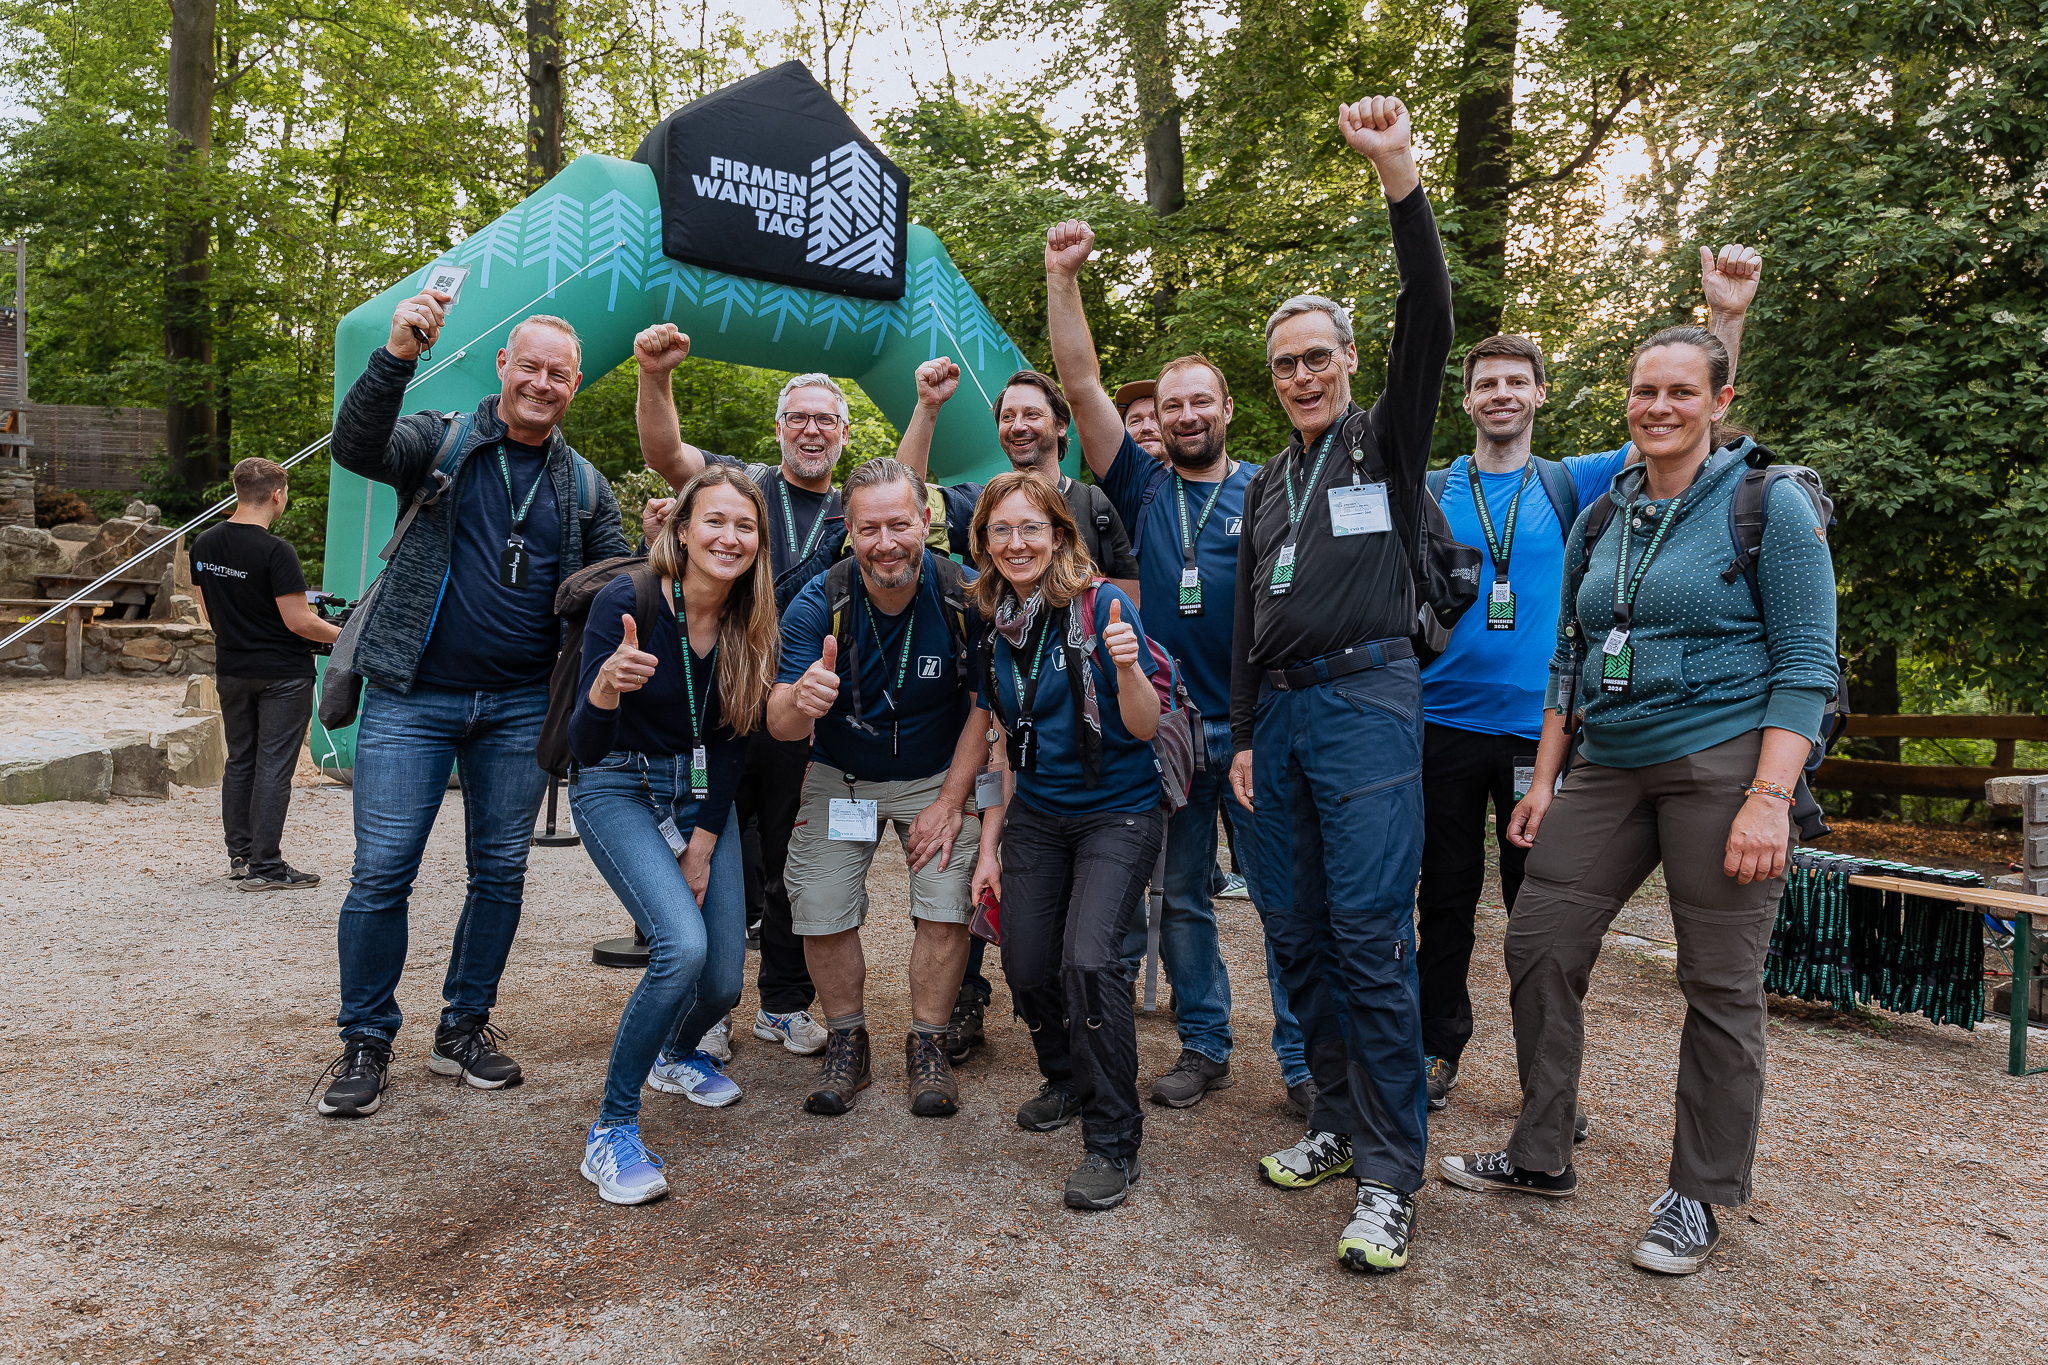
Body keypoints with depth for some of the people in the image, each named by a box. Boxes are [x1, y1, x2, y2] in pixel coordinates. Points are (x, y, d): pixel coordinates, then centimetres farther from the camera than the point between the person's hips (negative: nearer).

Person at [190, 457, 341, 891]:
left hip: (230, 671, 7)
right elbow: (299, 622, -19)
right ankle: (264, 866, 2)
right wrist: (343, 635, -4)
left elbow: (207, 614, 13)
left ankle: (239, 854, 23)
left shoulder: (203, 545, 4)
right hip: (282, 675, -7)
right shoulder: (275, 550, -19)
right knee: (273, 767, -2)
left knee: (240, 761, 16)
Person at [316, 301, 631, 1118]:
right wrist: (396, 356, -30)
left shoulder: (585, 488, 11)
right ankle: (365, 1042, 15)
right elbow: (356, 448, -17)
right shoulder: (442, 441, 2)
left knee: (501, 872, 9)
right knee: (381, 872, -2)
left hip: (519, 707, 3)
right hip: (414, 696, -3)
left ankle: (464, 1028, 25)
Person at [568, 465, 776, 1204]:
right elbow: (583, 749, -25)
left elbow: (733, 741, 0)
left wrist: (703, 848, -2)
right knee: (682, 945, -26)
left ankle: (677, 1054, 39)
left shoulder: (752, 624, -9)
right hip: (619, 789, -4)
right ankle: (611, 1130, -7)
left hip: (702, 795, 5)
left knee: (724, 981, 2)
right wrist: (604, 689, -47)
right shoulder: (625, 602, -22)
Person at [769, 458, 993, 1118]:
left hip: (935, 777, 0)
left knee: (947, 908, -11)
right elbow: (780, 726, -24)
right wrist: (801, 698, -49)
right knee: (821, 912, -6)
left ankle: (927, 1048, 11)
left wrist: (950, 800, -12)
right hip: (840, 778, 1)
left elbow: (983, 707, -9)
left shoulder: (965, 597, -20)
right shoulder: (818, 604, -21)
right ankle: (847, 1045, 17)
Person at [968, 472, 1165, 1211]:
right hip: (1036, 815, 5)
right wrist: (988, 844, 9)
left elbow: (1145, 728, -15)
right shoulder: (991, 626, 3)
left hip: (1118, 811, -5)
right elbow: (1006, 742, 10)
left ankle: (1113, 1141, -3)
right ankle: (1067, 1079, 32)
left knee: (1088, 957, -20)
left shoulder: (1102, 606, -14)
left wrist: (1127, 667, -35)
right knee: (1026, 965, 0)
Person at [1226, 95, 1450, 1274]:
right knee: (1295, 932, 7)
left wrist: (1402, 180, -19)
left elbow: (1430, 323, -10)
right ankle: (1341, 1119, 22)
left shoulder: (1388, 443, 7)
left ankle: (1391, 1174, -1)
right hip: (1280, 713, 6)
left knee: (1370, 934, -10)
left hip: (1366, 700, -6)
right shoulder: (1268, 485, 22)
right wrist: (1244, 735, 15)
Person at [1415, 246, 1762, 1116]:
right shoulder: (1429, 491, 7)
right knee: (1446, 896, 9)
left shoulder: (1571, 486, 7)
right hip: (1444, 722, 0)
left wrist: (1726, 318, -9)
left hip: (1536, 726, 0)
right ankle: (1438, 1050, 24)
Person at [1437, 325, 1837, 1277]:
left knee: (1720, 984, 2)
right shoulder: (1599, 519, 12)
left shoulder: (1770, 505, -3)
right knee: (1538, 945, 4)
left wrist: (1769, 797, -17)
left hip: (1723, 763, -5)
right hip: (1609, 768, 6)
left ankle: (1699, 1195, 19)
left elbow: (1807, 662, -8)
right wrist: (1543, 781, 11)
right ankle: (1541, 1157, 20)